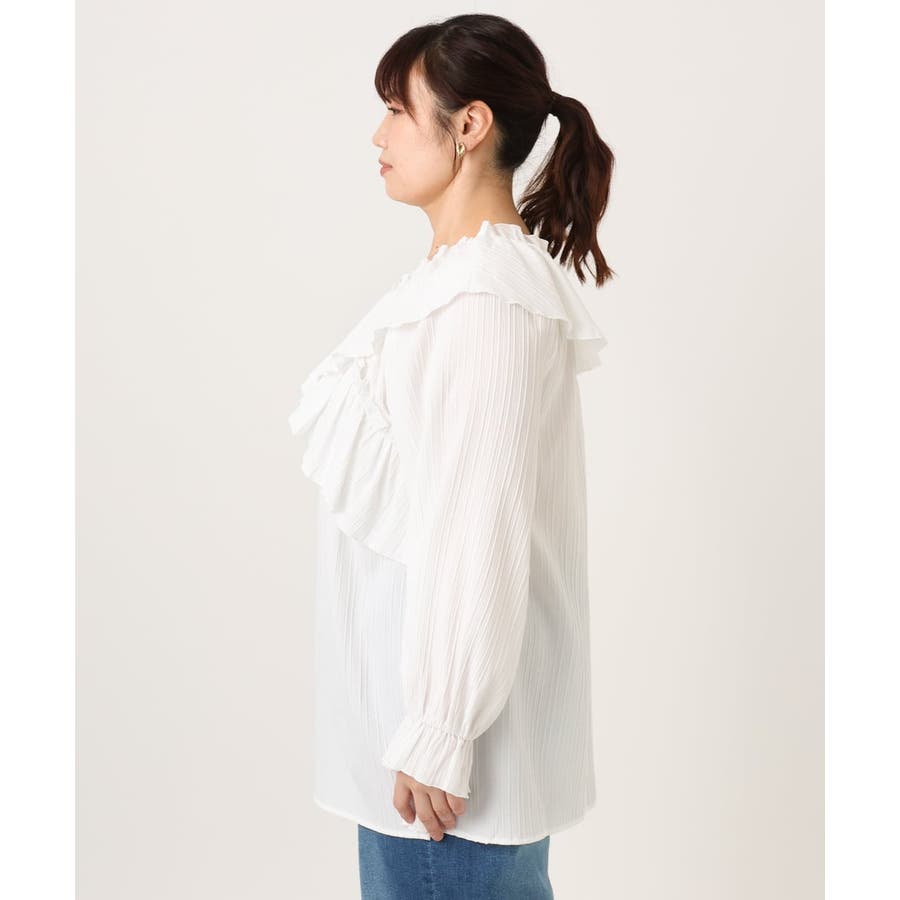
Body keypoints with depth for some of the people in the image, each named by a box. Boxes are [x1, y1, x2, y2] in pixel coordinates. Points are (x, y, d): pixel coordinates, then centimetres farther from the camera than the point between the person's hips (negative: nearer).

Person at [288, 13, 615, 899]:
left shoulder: (487, 299, -20)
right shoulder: (458, 277, 10)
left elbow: (479, 529, -23)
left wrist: (436, 741, -18)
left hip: (451, 689, -9)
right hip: (417, 682, 9)